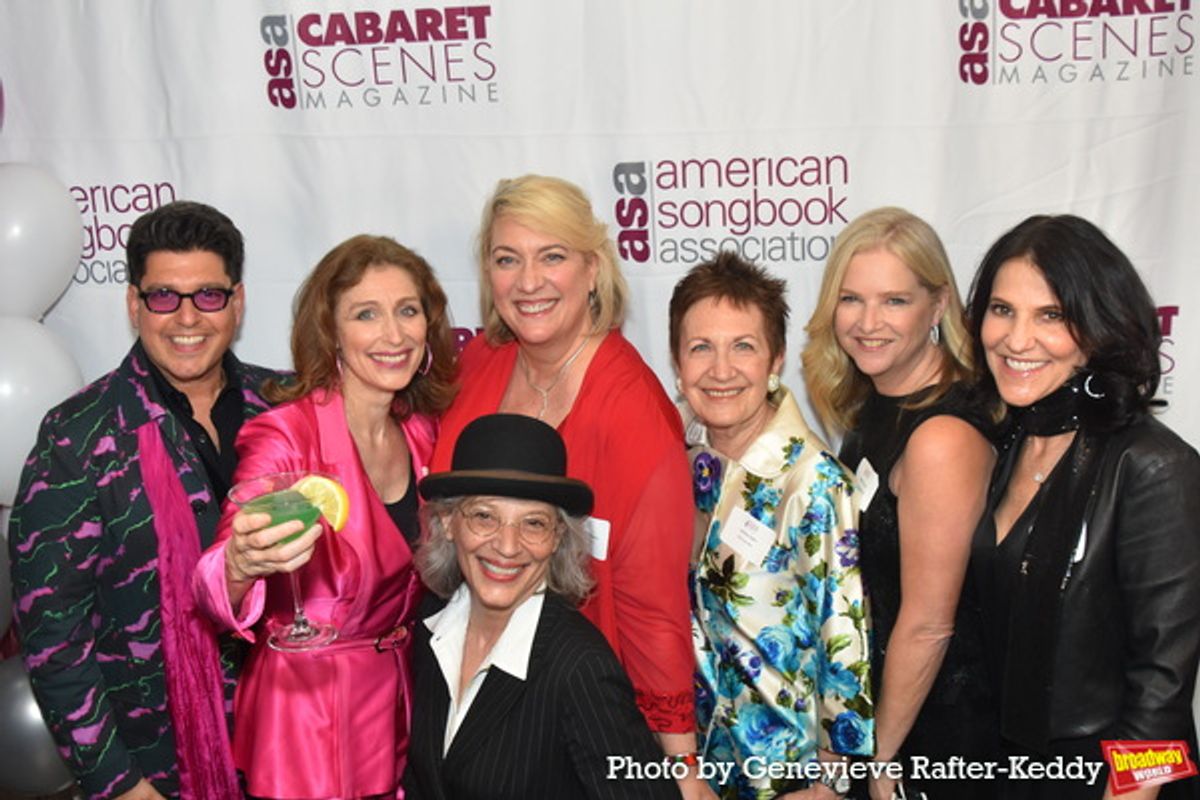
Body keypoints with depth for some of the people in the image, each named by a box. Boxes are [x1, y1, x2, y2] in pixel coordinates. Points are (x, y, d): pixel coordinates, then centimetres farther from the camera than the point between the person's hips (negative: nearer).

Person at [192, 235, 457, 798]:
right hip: (307, 707, -5)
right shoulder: (285, 436, -18)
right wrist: (243, 563, -50)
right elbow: (217, 586, -30)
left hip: (402, 697, 6)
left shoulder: (423, 432, 0)